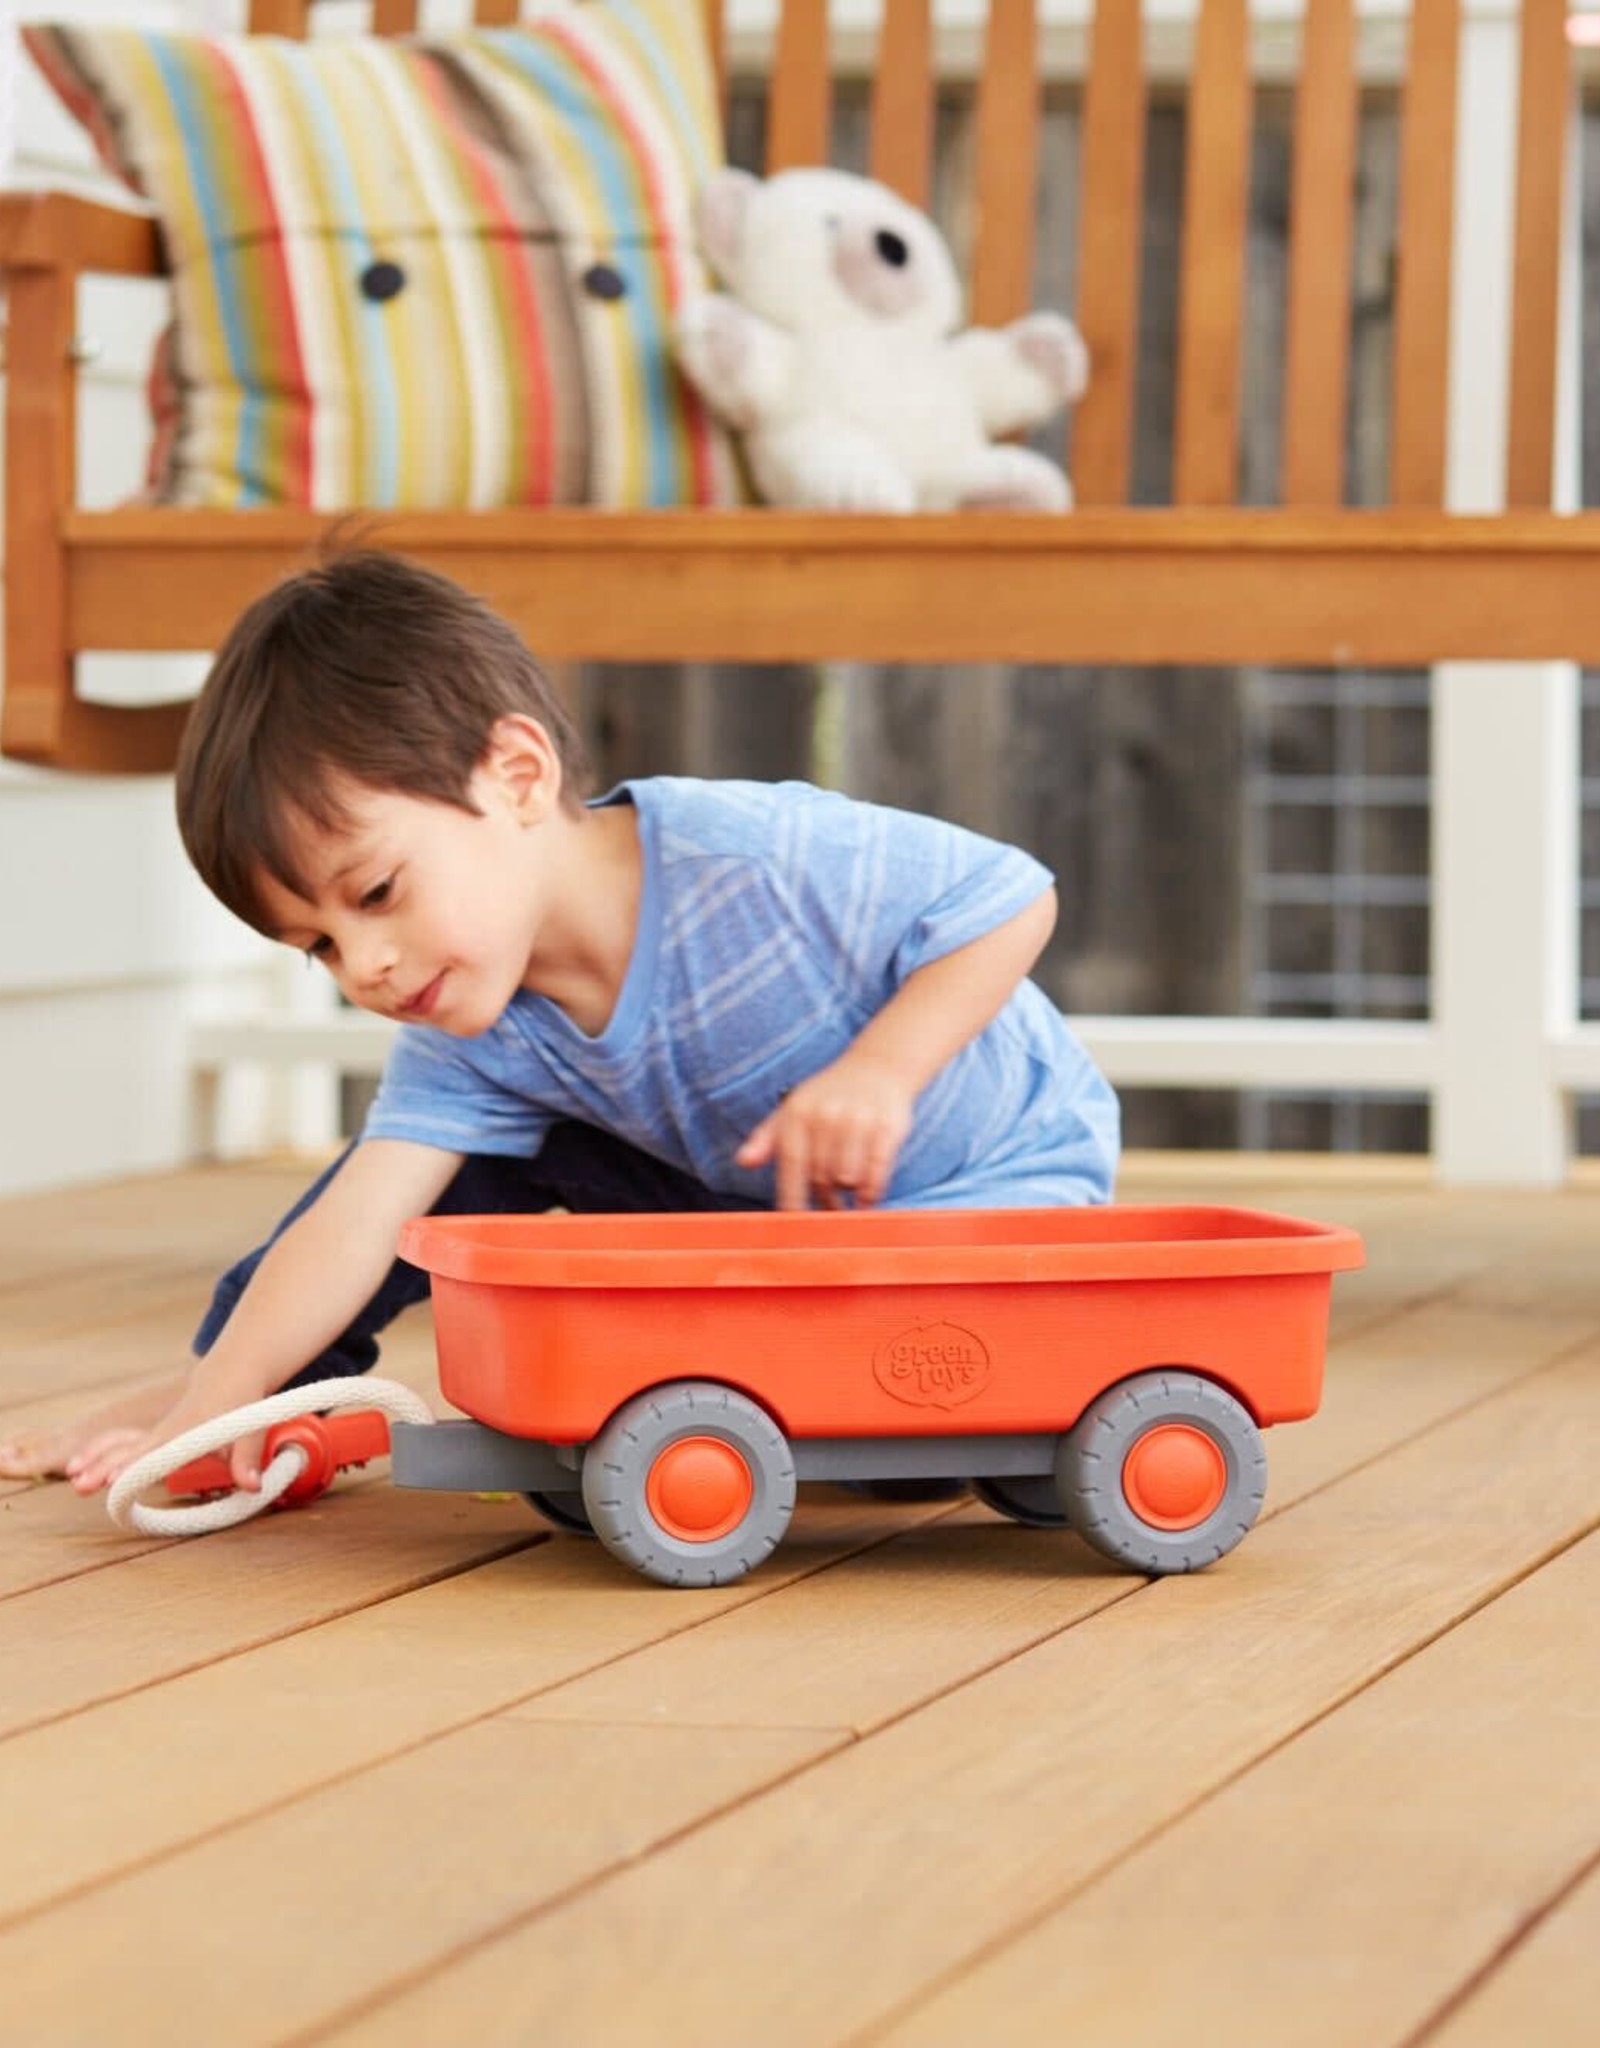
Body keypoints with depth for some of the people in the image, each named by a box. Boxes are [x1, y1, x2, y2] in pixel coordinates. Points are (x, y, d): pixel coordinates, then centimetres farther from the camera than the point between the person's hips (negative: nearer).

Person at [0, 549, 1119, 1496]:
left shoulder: (757, 858, -37)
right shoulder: (469, 1046, -18)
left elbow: (1014, 900, -28)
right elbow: (350, 1226, -25)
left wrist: (880, 1073, -37)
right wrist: (209, 1413, -35)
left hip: (1003, 1166, -5)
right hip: (752, 1199, 6)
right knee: (471, 1141, -7)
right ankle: (241, 1383, 5)